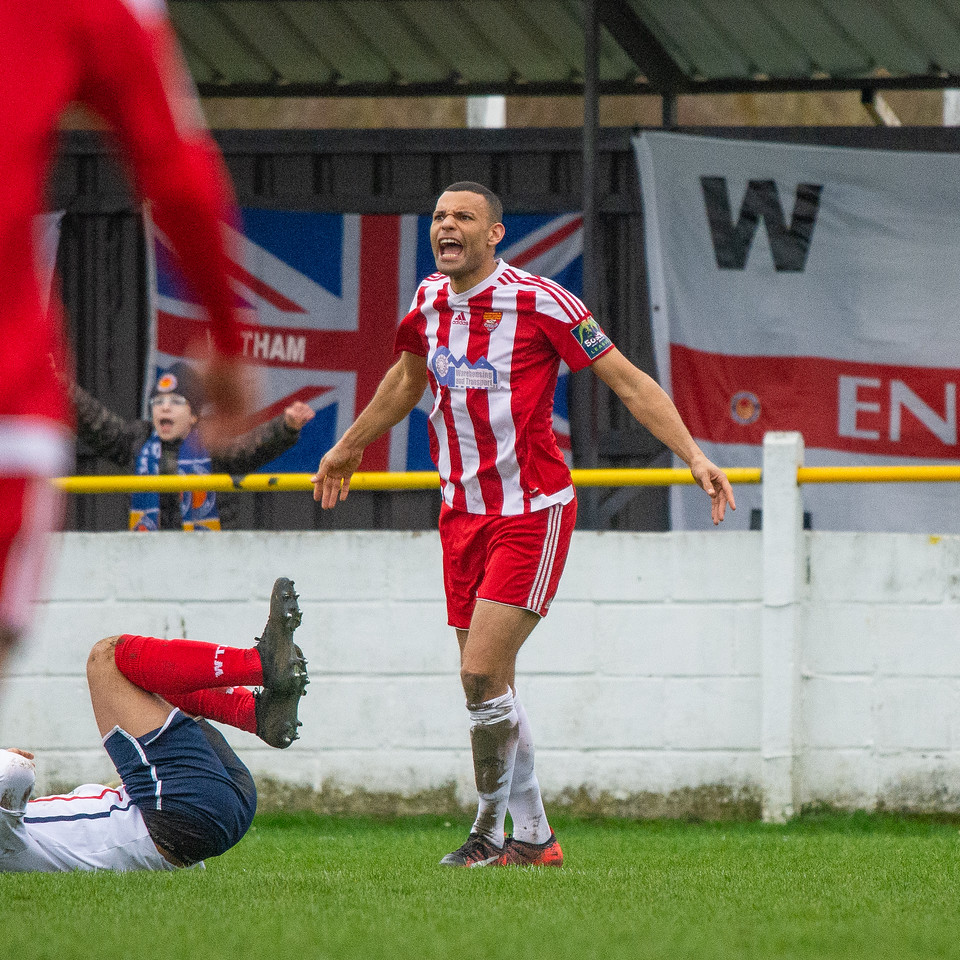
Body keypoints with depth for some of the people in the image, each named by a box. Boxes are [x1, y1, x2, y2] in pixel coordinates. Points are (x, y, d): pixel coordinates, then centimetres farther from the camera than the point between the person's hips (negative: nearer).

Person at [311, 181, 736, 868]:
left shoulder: (538, 301, -13)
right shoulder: (430, 302, 5)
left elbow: (627, 379, -9)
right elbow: (408, 378, 27)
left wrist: (693, 456, -17)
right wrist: (349, 448, 40)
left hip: (532, 512, -6)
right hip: (463, 513, 6)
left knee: (482, 673, -15)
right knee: (490, 684, 7)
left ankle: (490, 831, -1)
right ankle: (533, 836, 18)